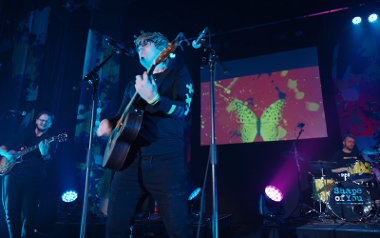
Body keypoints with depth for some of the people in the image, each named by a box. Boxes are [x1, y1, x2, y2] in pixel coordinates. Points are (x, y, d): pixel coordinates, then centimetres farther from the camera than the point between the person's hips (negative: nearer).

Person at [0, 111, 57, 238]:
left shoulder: (51, 140, 9)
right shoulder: (24, 133, 16)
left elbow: (48, 159, -6)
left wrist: (44, 153, -29)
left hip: (33, 177, -2)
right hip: (13, 173, 2)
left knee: (29, 210, -6)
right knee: (10, 208, 1)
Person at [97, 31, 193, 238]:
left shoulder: (178, 76, 6)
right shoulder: (134, 83, 22)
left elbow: (183, 109, -11)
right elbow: (122, 115, 25)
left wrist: (153, 98, -28)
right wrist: (109, 122, 3)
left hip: (166, 160, -5)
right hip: (131, 159, 5)